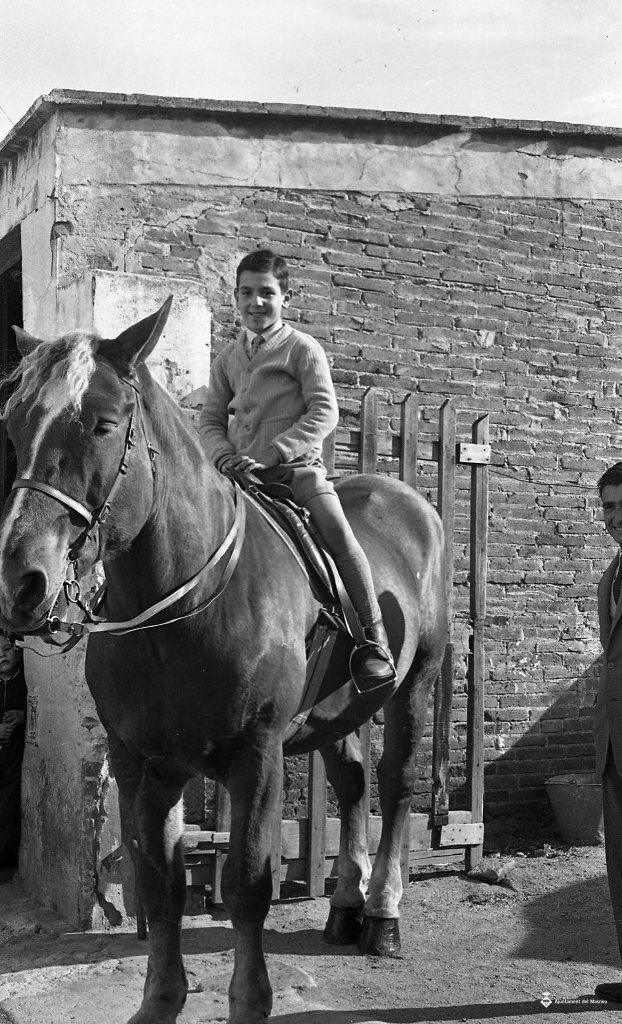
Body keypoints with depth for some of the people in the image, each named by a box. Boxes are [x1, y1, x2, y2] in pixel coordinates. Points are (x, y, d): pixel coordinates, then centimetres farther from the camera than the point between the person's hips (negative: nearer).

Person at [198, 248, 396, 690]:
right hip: (240, 472, 5)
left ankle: (374, 643, -23)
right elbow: (210, 420, 14)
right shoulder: (228, 358, 16)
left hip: (296, 466, -5)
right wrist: (226, 456, -8)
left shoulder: (303, 348, 1)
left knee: (336, 528, -27)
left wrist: (270, 454, -18)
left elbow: (324, 413, -9)